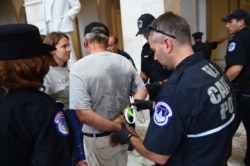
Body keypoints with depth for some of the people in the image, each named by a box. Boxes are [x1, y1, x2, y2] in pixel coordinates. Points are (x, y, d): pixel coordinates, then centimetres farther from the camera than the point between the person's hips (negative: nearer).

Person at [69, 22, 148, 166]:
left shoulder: (79, 68, -19)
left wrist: (114, 127, -16)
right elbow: (142, 90, 3)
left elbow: (83, 114, -25)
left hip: (97, 138, -4)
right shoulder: (124, 61, -3)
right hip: (122, 132, 4)